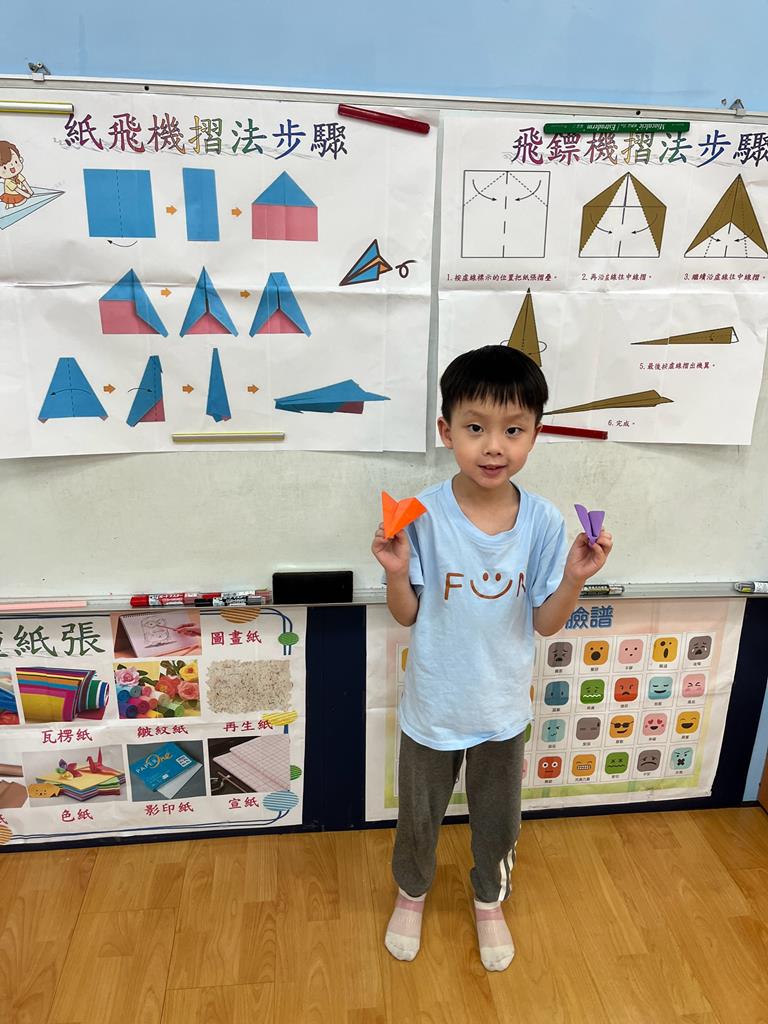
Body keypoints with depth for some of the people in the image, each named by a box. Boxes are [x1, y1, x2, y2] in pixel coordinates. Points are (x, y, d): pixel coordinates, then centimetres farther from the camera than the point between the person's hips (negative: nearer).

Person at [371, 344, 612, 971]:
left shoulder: (544, 522, -15)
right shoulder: (424, 516, -20)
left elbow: (545, 623, -8)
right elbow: (407, 616, -11)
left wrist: (573, 579, -25)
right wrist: (396, 572, -30)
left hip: (503, 708, 1)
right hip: (433, 706, -1)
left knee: (498, 819, 24)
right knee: (419, 815, 23)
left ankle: (489, 902, 55)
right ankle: (411, 894, 55)